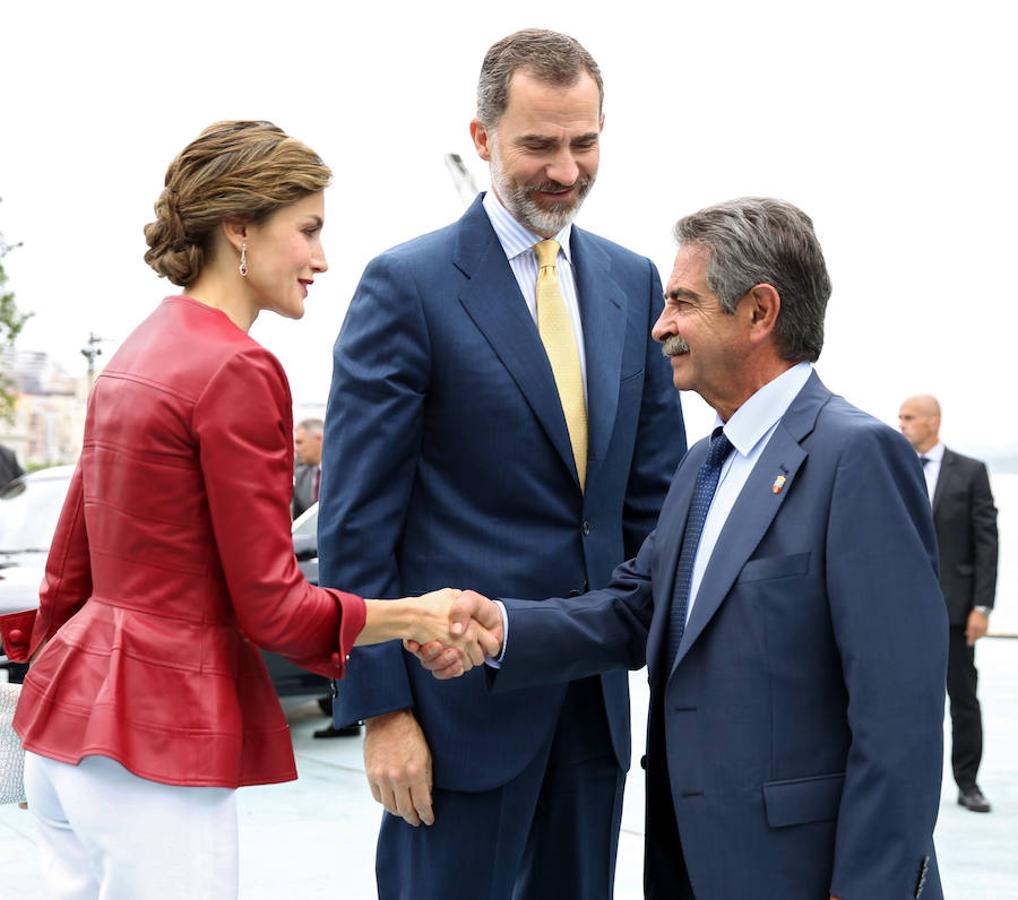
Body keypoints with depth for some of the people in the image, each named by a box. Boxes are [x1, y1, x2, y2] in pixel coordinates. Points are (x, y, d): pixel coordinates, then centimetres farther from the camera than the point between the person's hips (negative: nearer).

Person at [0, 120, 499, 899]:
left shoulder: (139, 352, 12)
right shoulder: (237, 371, -15)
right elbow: (269, 606, -14)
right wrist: (414, 616, -11)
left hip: (72, 719, 9)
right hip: (155, 742, -9)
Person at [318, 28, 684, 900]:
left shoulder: (633, 282, 8)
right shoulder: (407, 286, -8)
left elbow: (653, 490, 12)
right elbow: (357, 522, -10)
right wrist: (382, 708, -13)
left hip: (596, 695, 5)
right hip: (461, 693, -5)